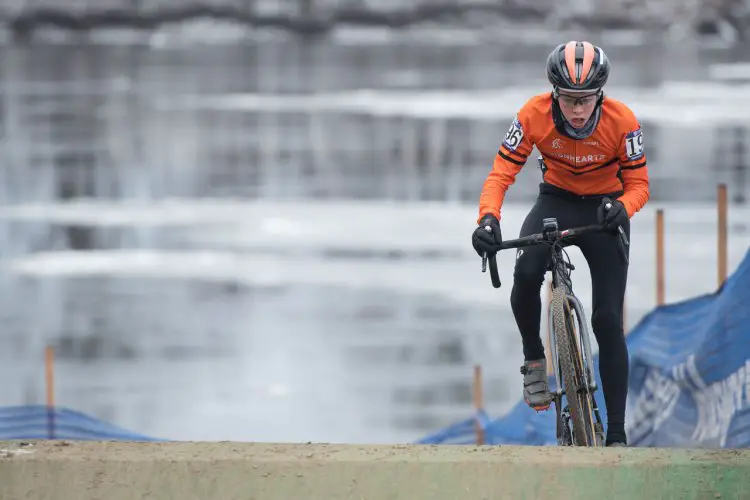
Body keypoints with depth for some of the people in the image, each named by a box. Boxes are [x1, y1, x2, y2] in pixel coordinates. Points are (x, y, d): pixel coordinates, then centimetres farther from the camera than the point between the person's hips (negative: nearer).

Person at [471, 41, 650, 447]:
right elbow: (501, 174, -21)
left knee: (607, 321, -9)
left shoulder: (622, 121, -24)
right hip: (556, 202, 1)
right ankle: (533, 358, -3)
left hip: (604, 210, -1)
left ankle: (616, 435, -3)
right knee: (526, 274, -32)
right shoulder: (534, 115, -23)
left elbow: (638, 184, -14)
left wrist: (623, 207, -38)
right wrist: (488, 219, -41)